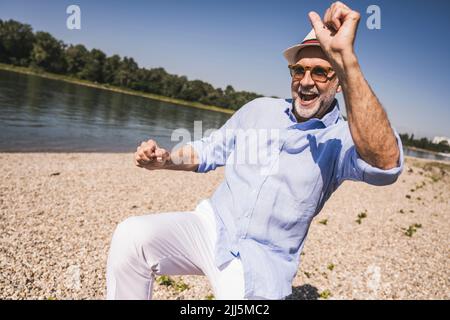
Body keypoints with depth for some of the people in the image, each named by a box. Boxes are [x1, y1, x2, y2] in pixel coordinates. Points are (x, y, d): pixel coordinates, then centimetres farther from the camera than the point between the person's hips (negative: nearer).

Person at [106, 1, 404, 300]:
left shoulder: (343, 139, -8)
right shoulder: (258, 109, 6)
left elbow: (385, 164, -33)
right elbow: (211, 150, 17)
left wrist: (345, 57, -41)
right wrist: (165, 159, -3)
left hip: (261, 268, -2)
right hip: (211, 228, 3)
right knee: (131, 235, -22)